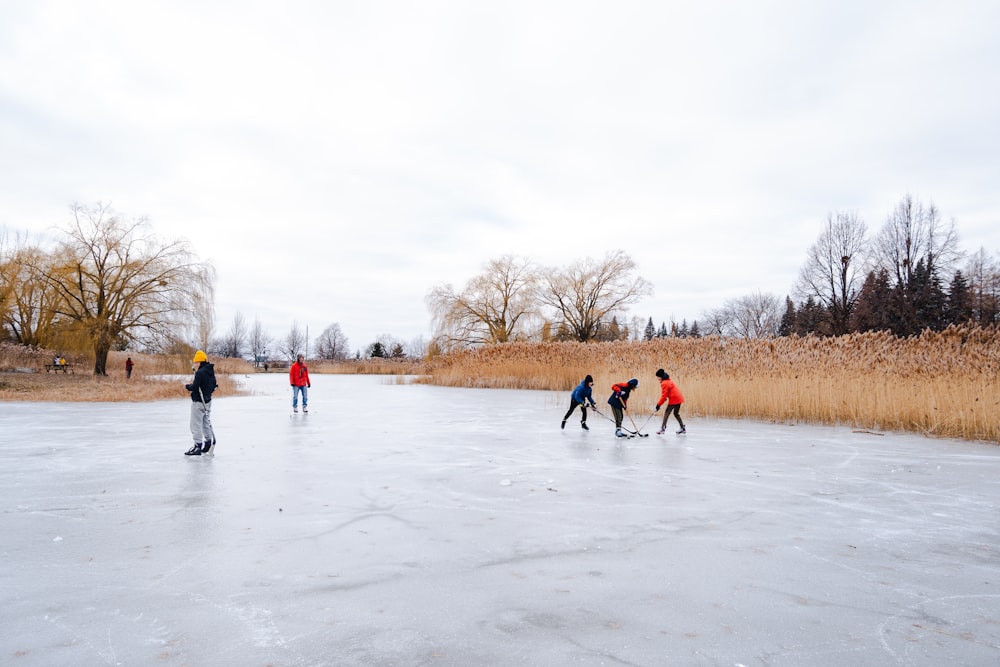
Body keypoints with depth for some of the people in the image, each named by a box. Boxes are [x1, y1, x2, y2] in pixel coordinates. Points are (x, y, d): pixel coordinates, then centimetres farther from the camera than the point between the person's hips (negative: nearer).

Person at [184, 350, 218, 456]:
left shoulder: (200, 372, -19)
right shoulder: (211, 372, 7)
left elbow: (194, 387, -20)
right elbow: (214, 386, 13)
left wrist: (187, 386, -1)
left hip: (199, 402, -9)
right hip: (207, 400, 9)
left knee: (196, 424, -2)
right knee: (206, 423, 19)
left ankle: (198, 446, 0)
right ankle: (209, 444, 26)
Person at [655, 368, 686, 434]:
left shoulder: (664, 383, -15)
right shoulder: (668, 380, 14)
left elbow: (664, 396, -17)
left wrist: (658, 405, -11)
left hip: (674, 399, -10)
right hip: (679, 398, 10)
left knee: (667, 413, -5)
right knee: (676, 413, 19)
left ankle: (662, 428, -8)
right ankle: (683, 428, 24)